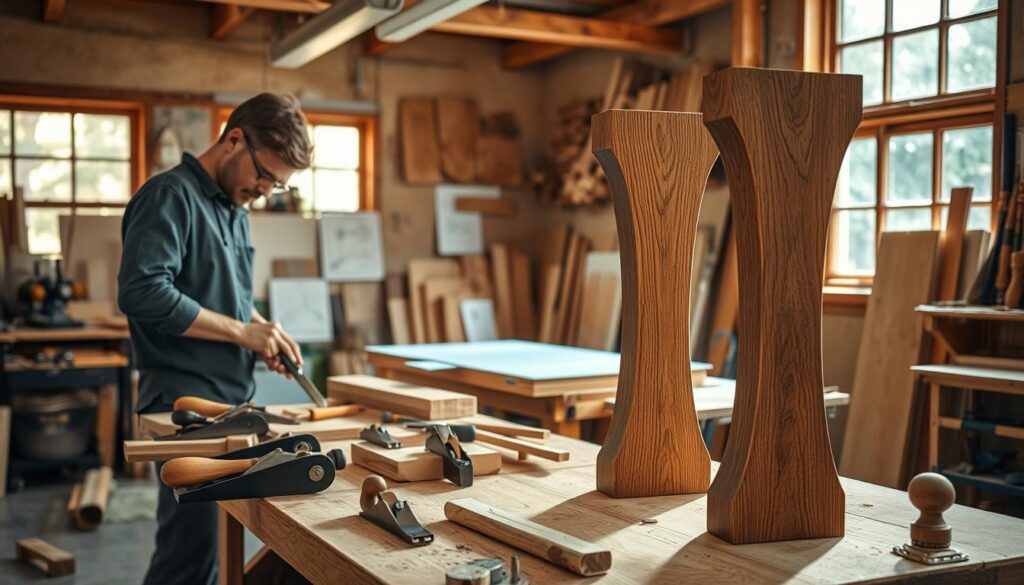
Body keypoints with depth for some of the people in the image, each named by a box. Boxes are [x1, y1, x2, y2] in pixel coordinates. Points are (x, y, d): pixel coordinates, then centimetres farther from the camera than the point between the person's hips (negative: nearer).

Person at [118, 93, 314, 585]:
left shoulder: (234, 209, 16)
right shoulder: (171, 195, -11)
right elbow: (142, 292, -23)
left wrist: (264, 331, 5)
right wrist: (241, 331, -17)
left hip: (234, 396, 9)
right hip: (186, 401, -9)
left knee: (223, 543, 12)